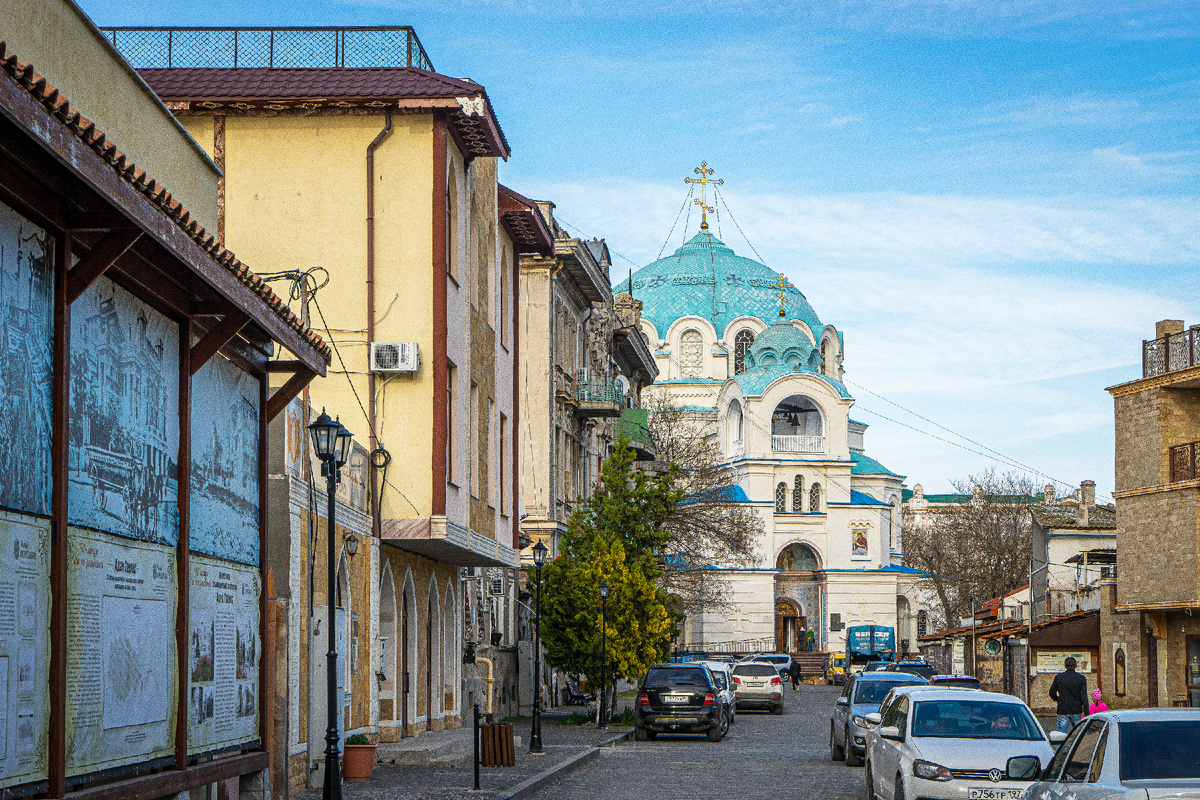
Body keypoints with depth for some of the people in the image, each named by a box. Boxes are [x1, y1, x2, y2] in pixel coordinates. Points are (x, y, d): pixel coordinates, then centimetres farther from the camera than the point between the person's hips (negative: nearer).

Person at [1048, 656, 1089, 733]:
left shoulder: (1058, 677, -2)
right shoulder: (1081, 678, -3)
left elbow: (1052, 693, 8)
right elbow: (1084, 698, -6)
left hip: (1062, 711, 0)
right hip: (1076, 711, 0)